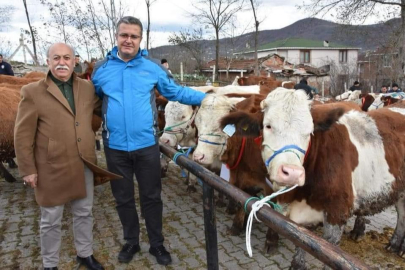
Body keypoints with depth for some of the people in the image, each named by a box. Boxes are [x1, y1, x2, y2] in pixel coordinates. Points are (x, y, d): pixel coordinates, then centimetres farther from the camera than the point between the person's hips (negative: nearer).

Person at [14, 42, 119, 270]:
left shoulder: (88, 88, 4)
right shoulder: (33, 92, -7)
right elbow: (23, 135, -5)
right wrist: (28, 169, -6)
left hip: (84, 165, 4)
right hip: (52, 169, -3)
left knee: (84, 213, 18)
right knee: (51, 221, 13)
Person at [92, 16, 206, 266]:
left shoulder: (153, 67, -1)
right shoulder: (101, 68, 3)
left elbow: (176, 92, 5)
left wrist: (207, 97, -2)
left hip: (147, 145, -1)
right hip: (115, 147, 2)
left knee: (151, 197, 12)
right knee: (123, 198, 16)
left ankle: (157, 244, 32)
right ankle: (131, 242, 38)